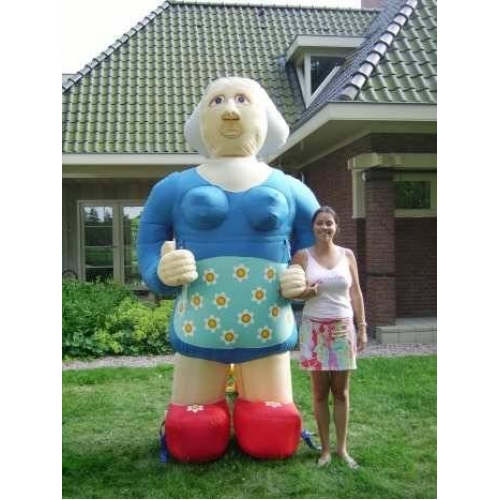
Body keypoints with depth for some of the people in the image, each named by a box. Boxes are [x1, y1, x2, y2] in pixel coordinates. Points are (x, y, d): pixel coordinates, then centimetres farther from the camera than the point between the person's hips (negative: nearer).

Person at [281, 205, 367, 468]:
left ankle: (342, 448, 19)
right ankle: (325, 449, 17)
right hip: (315, 329, -1)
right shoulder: (302, 255, -1)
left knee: (341, 391, 7)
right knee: (319, 392, 6)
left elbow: (356, 293, 7)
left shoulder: (347, 255, 5)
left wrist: (362, 327, 3)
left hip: (343, 328, 1)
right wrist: (304, 291, -24)